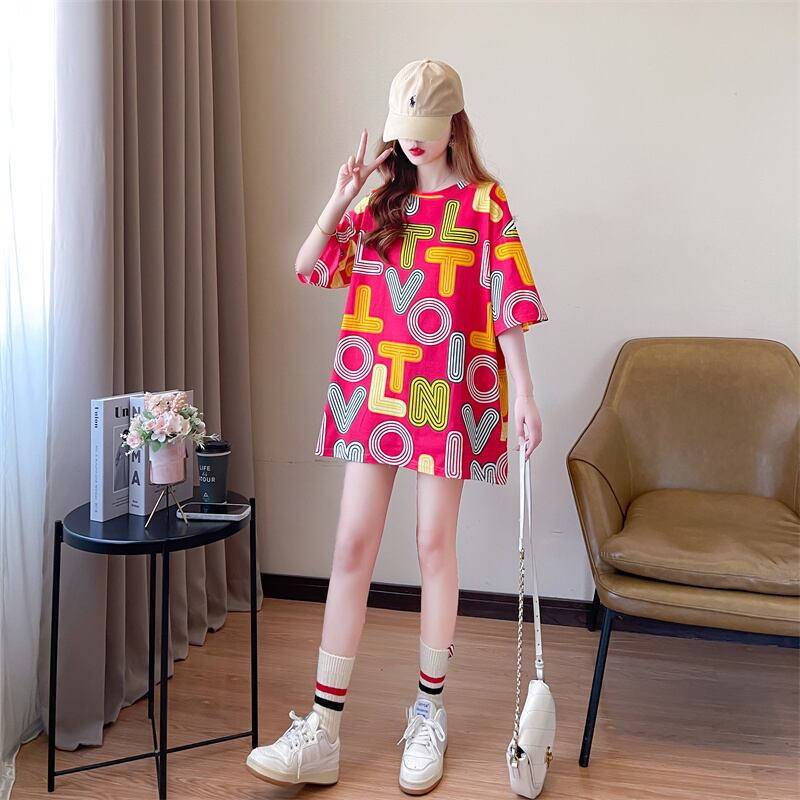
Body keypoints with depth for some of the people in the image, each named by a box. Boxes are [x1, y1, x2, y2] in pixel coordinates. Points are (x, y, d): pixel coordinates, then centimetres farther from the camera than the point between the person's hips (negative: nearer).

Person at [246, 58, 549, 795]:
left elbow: (508, 305, -3)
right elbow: (309, 268, 11)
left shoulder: (484, 202, 1)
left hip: (448, 390, -3)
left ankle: (429, 716, 23)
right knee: (353, 545, 1)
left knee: (435, 544, 4)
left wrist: (525, 396, -9)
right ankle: (322, 735, 8)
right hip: (372, 386, 3)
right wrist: (339, 200, -2)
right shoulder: (380, 197, 12)